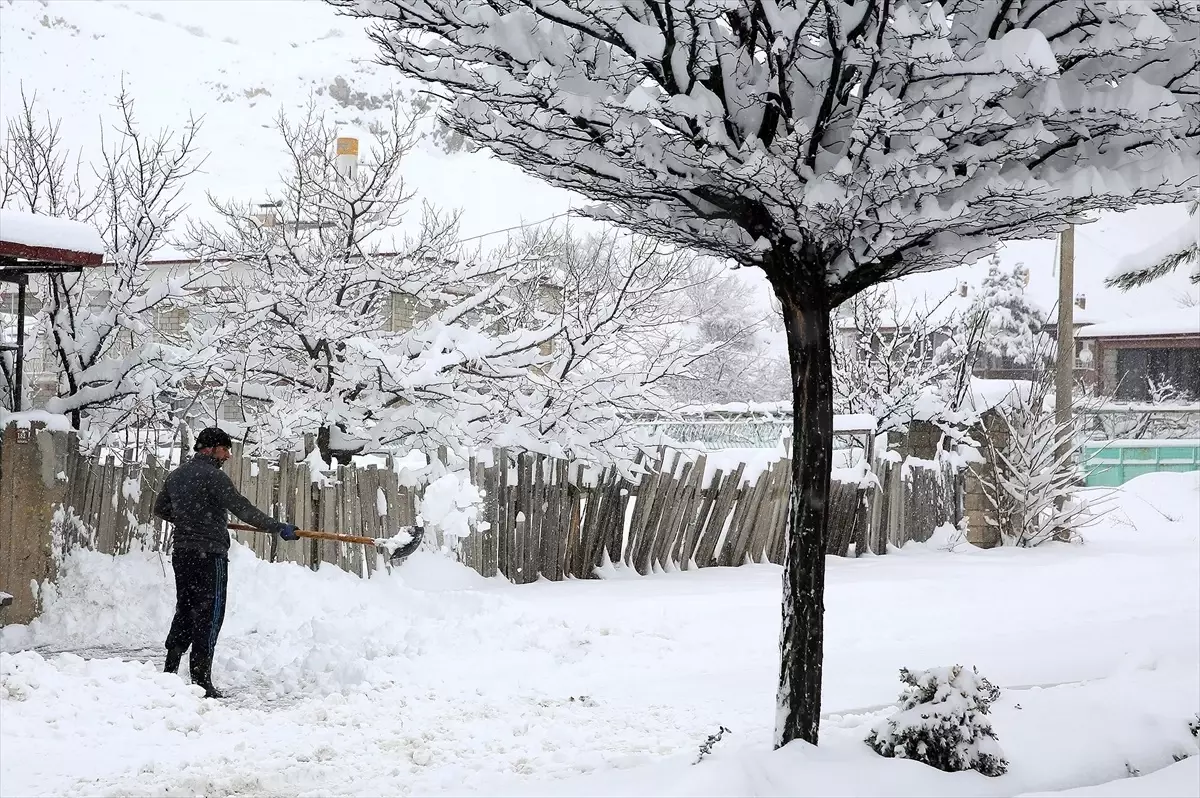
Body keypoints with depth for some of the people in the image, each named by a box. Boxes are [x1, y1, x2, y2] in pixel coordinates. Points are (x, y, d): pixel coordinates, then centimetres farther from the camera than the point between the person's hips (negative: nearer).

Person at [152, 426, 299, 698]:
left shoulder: (176, 475, 13)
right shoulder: (213, 476, -12)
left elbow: (160, 509, 26)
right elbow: (242, 508, -18)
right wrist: (279, 528, -16)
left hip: (182, 553, 8)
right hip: (210, 554, -8)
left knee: (184, 611, 17)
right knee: (209, 615, -2)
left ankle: (170, 670, 17)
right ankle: (201, 680, -3)